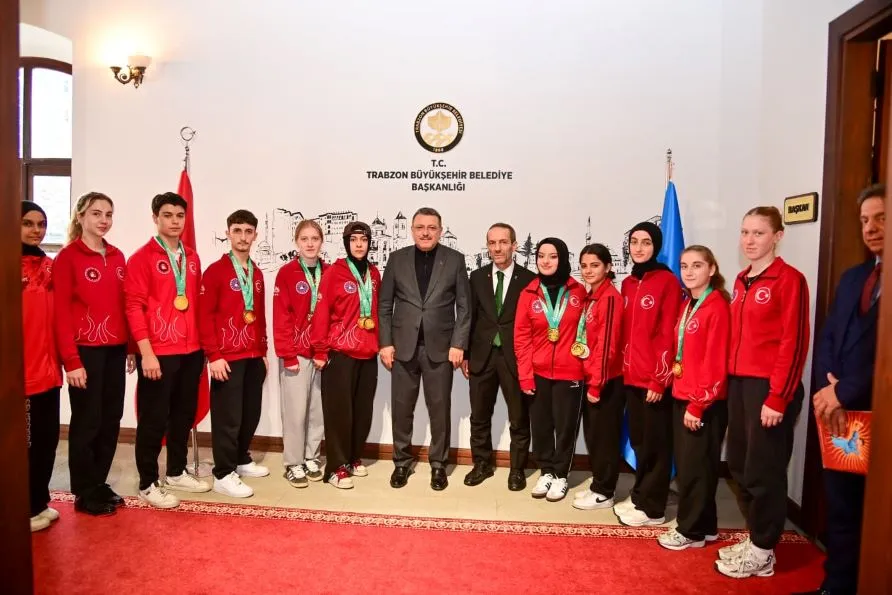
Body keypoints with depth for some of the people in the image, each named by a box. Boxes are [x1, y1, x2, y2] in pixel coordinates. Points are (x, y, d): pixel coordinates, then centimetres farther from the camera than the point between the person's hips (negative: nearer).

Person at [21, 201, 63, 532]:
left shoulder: (50, 266, 10)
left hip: (48, 368, 6)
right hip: (18, 370, -6)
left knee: (48, 438, 14)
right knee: (22, 442, 5)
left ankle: (39, 502, 29)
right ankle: (25, 509, 21)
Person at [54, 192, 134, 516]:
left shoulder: (117, 257, 11)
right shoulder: (68, 257, -6)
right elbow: (62, 312, -10)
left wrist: (131, 349, 10)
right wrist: (71, 360, -14)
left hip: (114, 350, 5)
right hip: (85, 351, -5)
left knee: (111, 420, 10)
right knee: (87, 422, 4)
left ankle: (100, 484, 26)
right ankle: (84, 493, 19)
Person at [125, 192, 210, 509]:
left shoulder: (192, 258, 12)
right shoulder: (142, 258, -6)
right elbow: (134, 306, -11)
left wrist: (202, 342, 11)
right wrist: (146, 352, -17)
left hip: (191, 351, 6)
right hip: (158, 353, -6)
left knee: (184, 414, 15)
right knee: (153, 419, 4)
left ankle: (177, 472, 31)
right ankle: (148, 484, 18)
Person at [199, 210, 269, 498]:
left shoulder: (257, 274, 13)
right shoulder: (215, 271, -6)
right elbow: (205, 316, -11)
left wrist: (263, 351, 15)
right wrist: (214, 356, -15)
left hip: (254, 357, 6)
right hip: (227, 357, -6)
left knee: (251, 413, 13)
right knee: (228, 416, 0)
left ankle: (242, 461, 31)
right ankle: (223, 475, 11)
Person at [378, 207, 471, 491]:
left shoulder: (455, 260, 1)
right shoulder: (397, 258, 5)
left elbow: (464, 307, 0)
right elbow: (385, 305, 5)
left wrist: (458, 344, -7)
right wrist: (385, 343, -2)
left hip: (440, 347, -1)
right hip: (403, 346, 1)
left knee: (440, 409, 7)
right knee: (401, 408, 9)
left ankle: (438, 464, 23)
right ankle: (402, 462, 25)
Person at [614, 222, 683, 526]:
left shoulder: (667, 282, -9)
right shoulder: (628, 284, 12)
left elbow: (668, 335, -13)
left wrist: (659, 379, -14)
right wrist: (625, 369, 10)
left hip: (655, 378, -6)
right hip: (632, 377, 7)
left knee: (655, 444, 5)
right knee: (638, 441, 16)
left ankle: (652, 507, 17)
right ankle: (640, 496, 30)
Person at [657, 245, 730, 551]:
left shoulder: (717, 306, -13)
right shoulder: (687, 305, 13)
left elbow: (715, 363, -18)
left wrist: (699, 404, -17)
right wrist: (684, 398, 11)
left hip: (705, 403, -8)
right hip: (683, 397, 8)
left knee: (695, 468, 3)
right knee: (685, 466, 14)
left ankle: (692, 530, 17)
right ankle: (703, 525, 28)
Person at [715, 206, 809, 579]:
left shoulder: (789, 279, -10)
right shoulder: (742, 281, 13)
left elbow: (793, 342, -15)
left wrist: (778, 397, -17)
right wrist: (730, 379, 10)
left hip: (769, 386, -8)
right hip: (739, 382, 8)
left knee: (763, 470, 4)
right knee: (739, 465, 15)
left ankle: (762, 553, 20)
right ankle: (754, 538, 31)